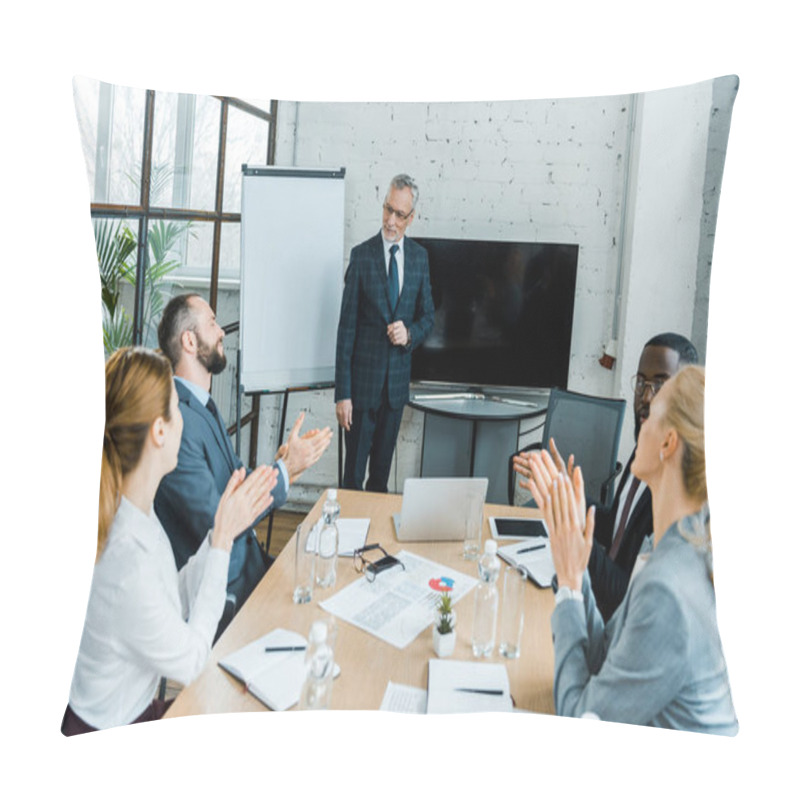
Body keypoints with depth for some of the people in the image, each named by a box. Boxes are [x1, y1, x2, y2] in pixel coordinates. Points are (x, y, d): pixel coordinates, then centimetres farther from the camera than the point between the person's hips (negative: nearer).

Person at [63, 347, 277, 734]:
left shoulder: (130, 509, -8)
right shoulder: (126, 561, -35)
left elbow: (175, 605, 0)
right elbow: (188, 662, -18)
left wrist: (222, 531, -8)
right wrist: (222, 539, -18)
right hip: (111, 740, -7)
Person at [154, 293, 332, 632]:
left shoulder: (203, 406, 9)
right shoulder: (178, 420, -23)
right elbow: (215, 525, -23)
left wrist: (280, 466, -5)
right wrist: (284, 471, -16)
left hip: (246, 563, 9)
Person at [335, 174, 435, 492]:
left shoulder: (419, 256, 6)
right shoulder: (361, 255, -6)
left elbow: (427, 316, 14)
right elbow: (347, 326, -8)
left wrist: (410, 333, -12)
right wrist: (342, 393, -11)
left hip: (398, 378, 4)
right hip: (363, 377, -3)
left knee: (383, 463, 16)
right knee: (354, 467, 3)